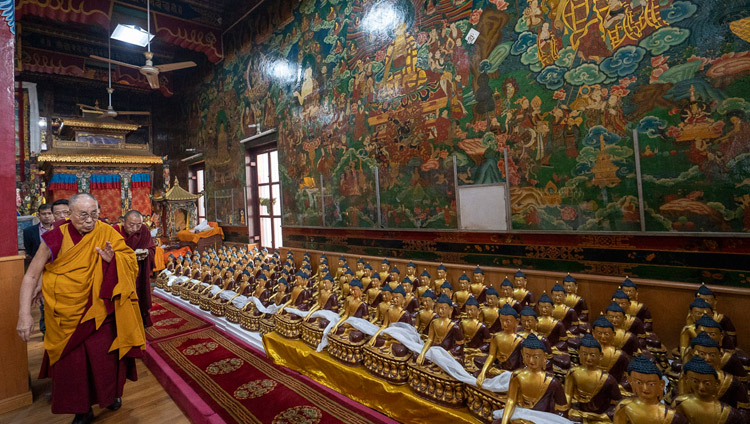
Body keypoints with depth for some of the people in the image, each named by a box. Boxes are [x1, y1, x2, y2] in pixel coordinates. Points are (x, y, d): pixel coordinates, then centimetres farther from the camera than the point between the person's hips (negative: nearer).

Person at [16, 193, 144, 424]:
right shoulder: (55, 239, -12)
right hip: (66, 318, 0)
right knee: (70, 365, 11)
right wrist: (24, 314, -11)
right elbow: (31, 276, -6)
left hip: (98, 312, 0)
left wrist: (112, 259, -29)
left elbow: (131, 261, -7)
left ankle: (111, 395, 34)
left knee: (104, 358, 6)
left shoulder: (106, 233, -10)